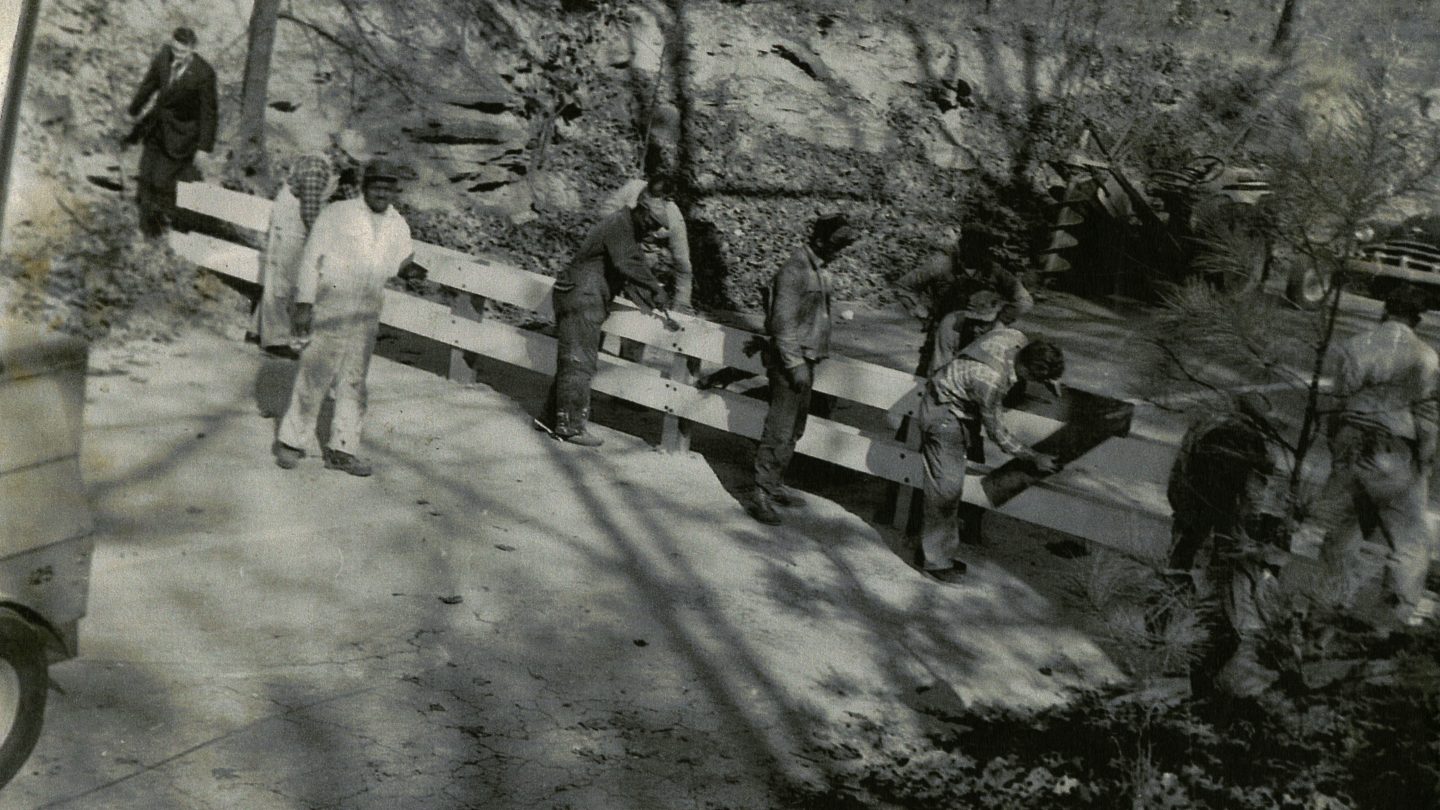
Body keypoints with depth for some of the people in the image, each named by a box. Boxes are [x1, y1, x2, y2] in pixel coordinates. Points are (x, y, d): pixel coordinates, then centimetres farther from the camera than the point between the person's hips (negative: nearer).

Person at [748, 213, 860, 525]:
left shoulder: (818, 270, 11)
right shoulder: (794, 271, -17)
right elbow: (783, 323, -20)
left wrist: (807, 362, 15)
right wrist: (795, 365, -21)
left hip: (806, 359, 9)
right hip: (790, 360, -9)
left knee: (794, 429, 16)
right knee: (779, 431, -8)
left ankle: (775, 484, 28)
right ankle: (761, 496, -4)